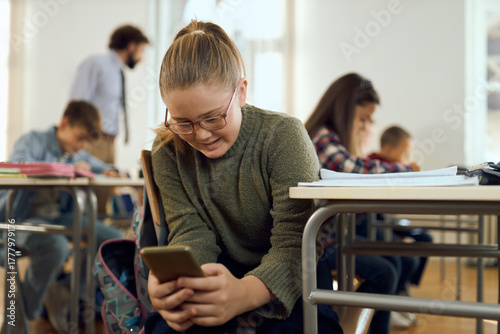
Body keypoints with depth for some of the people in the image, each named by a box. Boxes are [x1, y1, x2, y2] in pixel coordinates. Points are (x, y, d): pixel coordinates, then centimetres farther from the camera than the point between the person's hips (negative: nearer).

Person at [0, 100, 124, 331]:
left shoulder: (77, 154, 16)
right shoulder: (34, 140, -5)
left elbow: (99, 166, 29)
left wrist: (108, 172, 1)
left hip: (59, 217, 7)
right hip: (24, 218, -7)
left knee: (114, 239, -8)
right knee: (57, 246, -38)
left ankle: (63, 294, 5)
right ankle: (24, 314, -14)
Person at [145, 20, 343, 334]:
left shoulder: (283, 135, -18)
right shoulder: (169, 151, -7)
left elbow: (293, 243, -26)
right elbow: (191, 232, -12)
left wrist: (245, 293, -49)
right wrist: (172, 282, -39)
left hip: (291, 274, -1)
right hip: (222, 272, 2)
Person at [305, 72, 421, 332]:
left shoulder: (336, 137, 15)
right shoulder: (322, 138, -15)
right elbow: (357, 169, -29)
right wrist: (404, 169, -15)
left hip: (343, 230, 10)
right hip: (322, 236, -10)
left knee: (405, 262, 5)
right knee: (383, 273, -22)